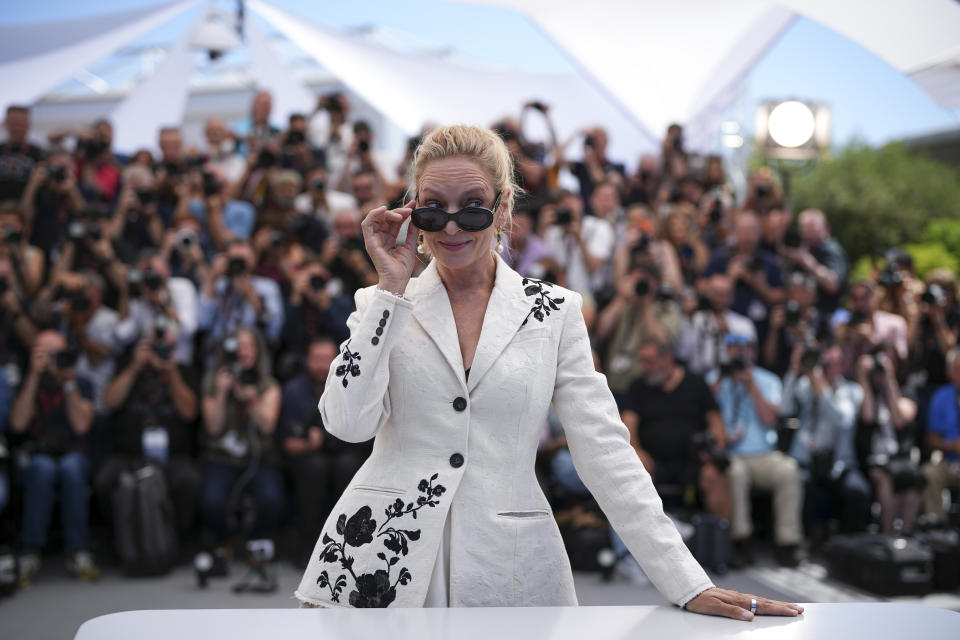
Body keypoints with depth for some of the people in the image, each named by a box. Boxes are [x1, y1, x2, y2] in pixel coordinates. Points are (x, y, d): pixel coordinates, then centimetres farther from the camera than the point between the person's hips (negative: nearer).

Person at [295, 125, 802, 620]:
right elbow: (348, 422, -9)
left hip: (506, 576, 0)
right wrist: (391, 288, -9)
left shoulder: (553, 312, 4)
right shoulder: (384, 305, 5)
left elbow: (604, 450, 0)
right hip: (382, 570, 0)